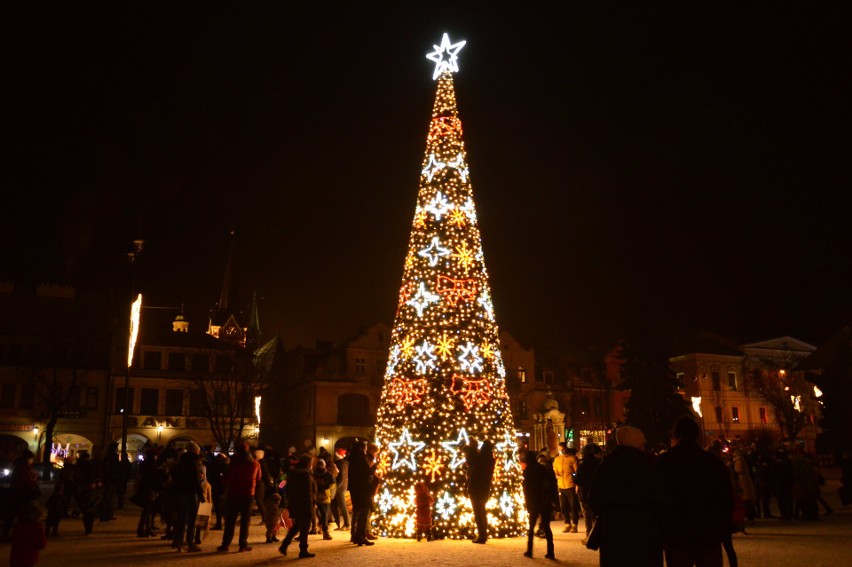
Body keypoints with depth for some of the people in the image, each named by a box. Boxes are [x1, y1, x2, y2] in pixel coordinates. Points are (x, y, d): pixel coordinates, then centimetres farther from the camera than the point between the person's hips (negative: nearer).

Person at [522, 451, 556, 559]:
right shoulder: (544, 469, 7)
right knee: (546, 527, 7)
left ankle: (529, 551, 14)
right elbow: (553, 481, 4)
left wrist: (528, 504, -2)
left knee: (531, 527, 12)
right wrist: (553, 498, 8)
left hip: (534, 503, -3)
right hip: (546, 502, 3)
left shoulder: (528, 471, -6)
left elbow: (526, 489, -8)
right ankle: (550, 552, 1)